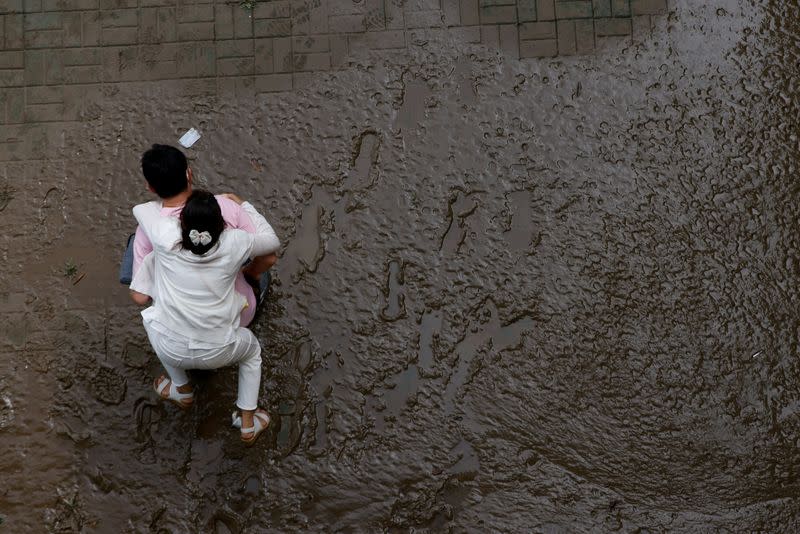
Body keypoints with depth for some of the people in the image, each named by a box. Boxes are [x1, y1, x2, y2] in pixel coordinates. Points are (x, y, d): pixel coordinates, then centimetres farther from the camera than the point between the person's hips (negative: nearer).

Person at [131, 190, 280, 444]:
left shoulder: (167, 239, -15)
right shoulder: (234, 244, -14)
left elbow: (140, 209, 6)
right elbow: (272, 241, 7)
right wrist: (244, 206, 15)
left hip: (170, 349, 0)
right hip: (217, 353, 0)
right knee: (252, 349, 33)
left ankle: (182, 390, 48)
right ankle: (248, 424, 35)